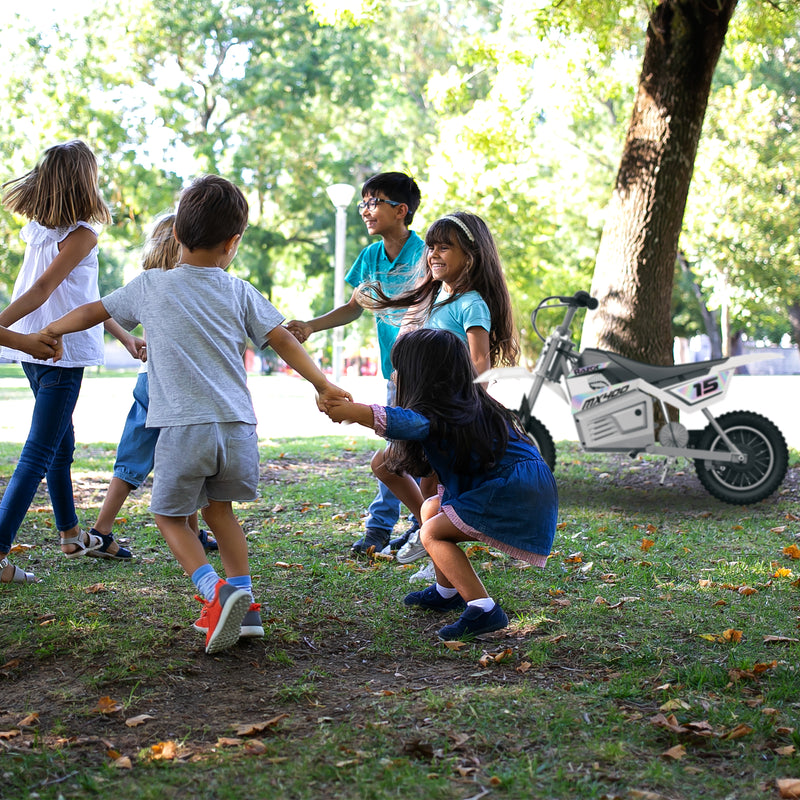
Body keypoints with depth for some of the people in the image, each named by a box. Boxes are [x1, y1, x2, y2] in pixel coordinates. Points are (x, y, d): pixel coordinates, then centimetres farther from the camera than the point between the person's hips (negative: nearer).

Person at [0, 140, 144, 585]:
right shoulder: (82, 235, -13)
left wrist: (124, 336, 24)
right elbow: (42, 290, -22)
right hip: (60, 352, -9)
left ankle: (72, 534, 38)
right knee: (39, 455, -6)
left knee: (62, 445, 22)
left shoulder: (38, 229, 12)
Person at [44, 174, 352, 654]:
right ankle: (243, 603, 18)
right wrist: (323, 386, 11)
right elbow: (284, 340, 5)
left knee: (170, 514, 13)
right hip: (237, 425, 3)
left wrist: (46, 333, 34)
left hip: (183, 428, -2)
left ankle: (215, 591, -10)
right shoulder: (239, 292, 9)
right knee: (218, 507, 23)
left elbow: (91, 313, 17)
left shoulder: (150, 286, 7)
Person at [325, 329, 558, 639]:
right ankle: (447, 592, 32)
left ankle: (483, 609, -14)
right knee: (431, 509, 20)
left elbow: (402, 422, -37)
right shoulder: (471, 403, 14)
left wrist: (347, 411, -31)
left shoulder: (438, 414, -15)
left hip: (514, 495, -10)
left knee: (432, 533, -4)